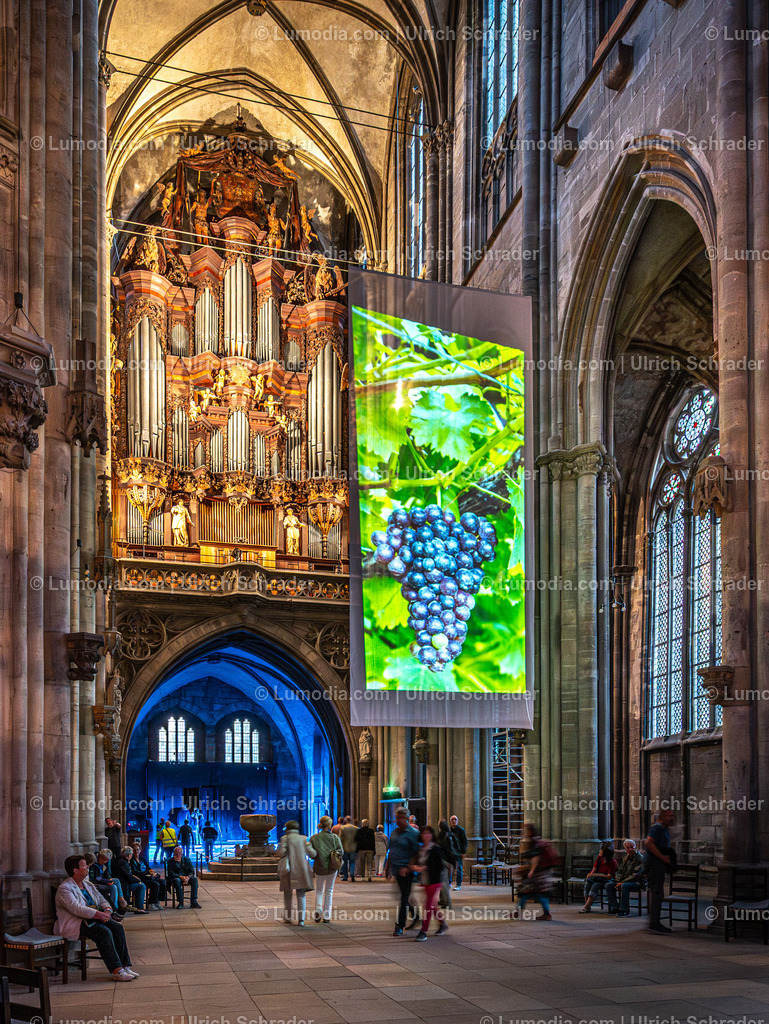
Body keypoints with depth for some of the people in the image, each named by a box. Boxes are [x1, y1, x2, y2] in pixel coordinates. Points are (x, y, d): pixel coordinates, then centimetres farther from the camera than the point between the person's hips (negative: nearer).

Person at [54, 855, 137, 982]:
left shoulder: (87, 885, 20)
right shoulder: (64, 888, -8)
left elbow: (101, 900, 20)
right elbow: (76, 908, -21)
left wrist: (107, 910, -4)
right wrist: (98, 914, -28)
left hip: (93, 918, 8)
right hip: (75, 923, -8)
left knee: (117, 927, -16)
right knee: (104, 932, -31)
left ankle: (124, 966, -16)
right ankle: (116, 971, -32)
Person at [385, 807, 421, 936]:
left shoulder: (412, 833, -10)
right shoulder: (394, 832, 12)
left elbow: (416, 853, -12)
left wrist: (408, 867, -20)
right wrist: (387, 867, 19)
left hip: (406, 871, -7)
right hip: (396, 869, 7)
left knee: (404, 898, -4)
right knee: (403, 896, 12)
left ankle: (400, 926, 1)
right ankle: (416, 915, 30)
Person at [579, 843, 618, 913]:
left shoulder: (613, 862, -14)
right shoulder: (600, 857, 4)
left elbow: (609, 876, -18)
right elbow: (594, 868, 9)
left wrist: (596, 875, -26)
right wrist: (590, 874, -14)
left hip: (605, 879, -5)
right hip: (597, 878, 5)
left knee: (595, 885, -34)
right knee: (587, 883, -26)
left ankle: (586, 907, -36)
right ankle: (588, 906, -28)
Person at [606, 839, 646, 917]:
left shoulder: (640, 859, -10)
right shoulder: (625, 858, 15)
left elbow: (636, 875, -18)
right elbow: (620, 871, 19)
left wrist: (623, 882, -20)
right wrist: (619, 881, -3)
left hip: (637, 882, -8)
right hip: (624, 881, 8)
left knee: (624, 886, -38)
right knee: (608, 885, -9)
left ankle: (625, 911, -31)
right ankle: (615, 907, -8)